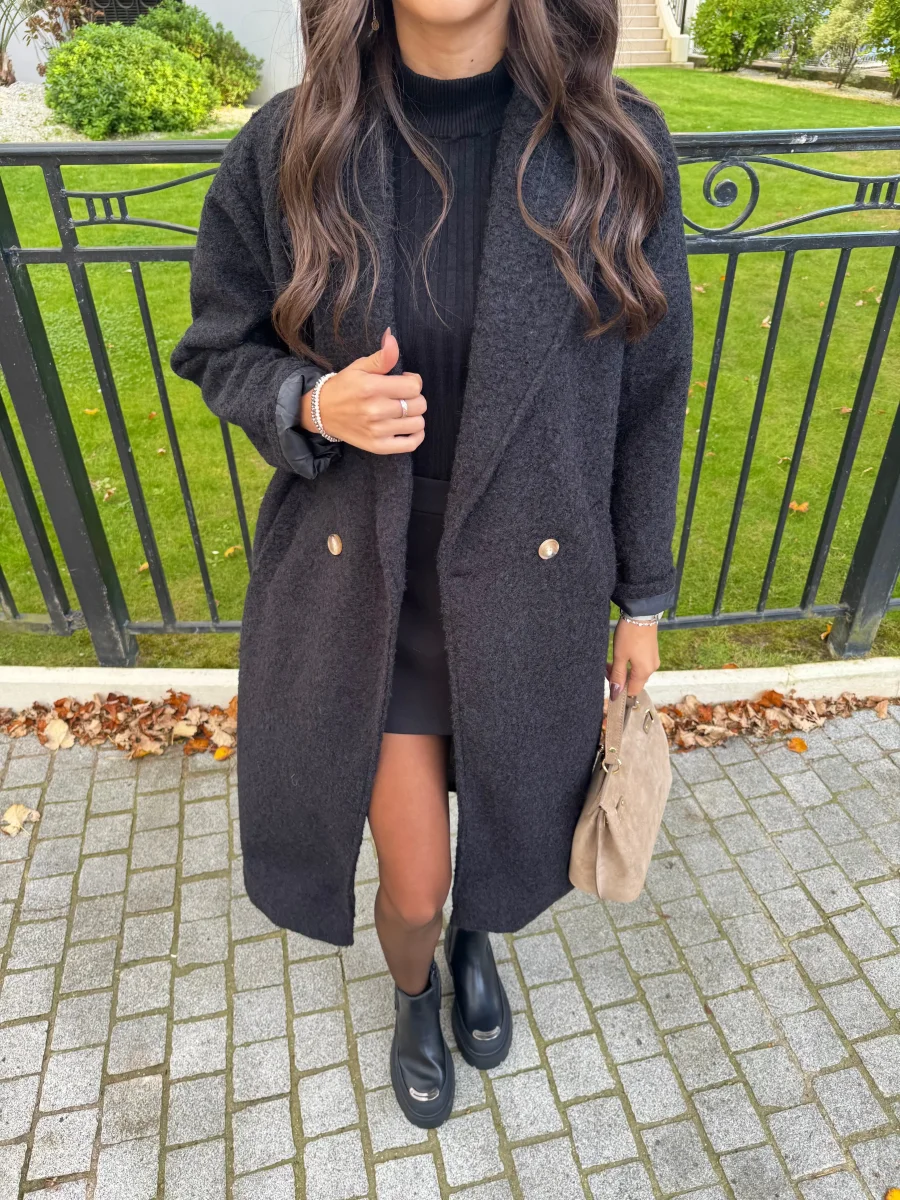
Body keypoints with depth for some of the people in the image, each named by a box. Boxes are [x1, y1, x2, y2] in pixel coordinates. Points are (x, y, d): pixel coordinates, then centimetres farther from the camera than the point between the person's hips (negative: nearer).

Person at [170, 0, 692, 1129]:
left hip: (529, 578, 1)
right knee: (412, 883, 10)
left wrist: (644, 601, 4)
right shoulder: (286, 148, -8)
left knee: (502, 817, 22)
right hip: (360, 576, 0)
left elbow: (648, 393, -1)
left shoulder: (616, 146, -8)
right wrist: (315, 403, -21)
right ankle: (414, 991, 52)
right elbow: (220, 348, 4)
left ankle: (477, 939, 63)